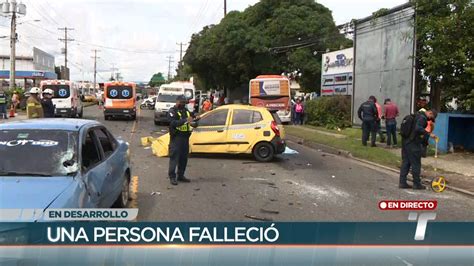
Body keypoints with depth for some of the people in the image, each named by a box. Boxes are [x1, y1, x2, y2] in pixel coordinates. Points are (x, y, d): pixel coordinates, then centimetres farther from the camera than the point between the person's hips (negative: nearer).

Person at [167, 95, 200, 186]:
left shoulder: (186, 110, 14)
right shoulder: (172, 111, -7)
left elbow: (192, 117, 20)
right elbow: (173, 123, -22)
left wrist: (196, 118, -4)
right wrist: (185, 120, -33)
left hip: (185, 137, 7)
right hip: (176, 137, -7)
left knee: (184, 158, 12)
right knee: (174, 157, -6)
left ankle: (181, 176, 21)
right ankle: (172, 177, -3)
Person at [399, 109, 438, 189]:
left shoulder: (417, 116, 18)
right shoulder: (422, 118, -13)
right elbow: (418, 128, -30)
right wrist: (429, 134, -29)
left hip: (405, 141, 10)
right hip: (413, 144, -10)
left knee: (405, 162, 12)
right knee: (416, 164, 1)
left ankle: (402, 182, 15)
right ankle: (416, 184, 8)